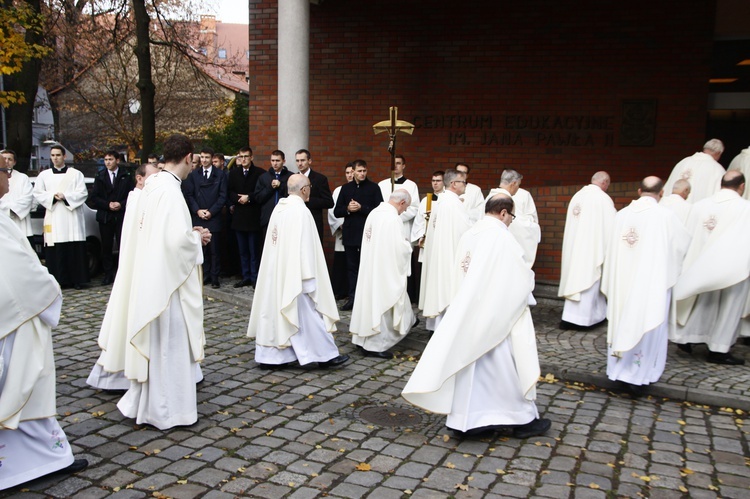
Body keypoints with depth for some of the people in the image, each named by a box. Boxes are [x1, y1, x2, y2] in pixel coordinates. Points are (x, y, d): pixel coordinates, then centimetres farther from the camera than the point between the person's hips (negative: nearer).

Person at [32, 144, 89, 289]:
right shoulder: (44, 175, 14)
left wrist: (65, 196, -12)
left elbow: (83, 193, 0)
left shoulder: (75, 174, 8)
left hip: (72, 218, -2)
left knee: (75, 250, -5)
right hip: (53, 219, 2)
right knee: (55, 251, -3)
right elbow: (37, 194, 8)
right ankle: (59, 280, 3)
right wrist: (52, 196, -9)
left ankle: (77, 280, 0)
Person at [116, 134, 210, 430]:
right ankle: (166, 411, 15)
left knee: (153, 343, 19)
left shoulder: (151, 186, 9)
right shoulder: (169, 190, -19)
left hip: (150, 277, 9)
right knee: (169, 344, 3)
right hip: (167, 280, -9)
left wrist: (190, 234, 12)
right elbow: (178, 239, -26)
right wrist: (198, 238, -7)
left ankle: (139, 403, 31)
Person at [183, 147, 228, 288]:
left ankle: (215, 277, 5)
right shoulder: (193, 175, 10)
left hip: (214, 218, -2)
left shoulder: (220, 175, 4)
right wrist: (197, 210, -6)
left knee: (214, 249, -1)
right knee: (202, 248, 4)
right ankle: (205, 275, 12)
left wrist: (211, 212, -8)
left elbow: (223, 196, 0)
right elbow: (189, 194, 8)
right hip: (198, 217, 2)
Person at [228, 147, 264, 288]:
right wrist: (238, 199, -11)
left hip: (253, 216, -4)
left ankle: (255, 278, 7)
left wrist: (249, 198, -15)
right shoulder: (233, 173, 10)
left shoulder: (259, 173, -4)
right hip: (238, 216, 4)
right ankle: (246, 277, 18)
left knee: (254, 251, 0)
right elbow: (230, 192, 7)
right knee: (242, 251, 10)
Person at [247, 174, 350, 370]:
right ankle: (324, 355, 11)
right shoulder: (300, 211, -18)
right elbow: (304, 247, -20)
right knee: (308, 313, 1)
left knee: (275, 310, 11)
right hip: (293, 274, -8)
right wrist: (308, 279, -17)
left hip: (276, 272, 8)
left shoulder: (279, 208, 8)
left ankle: (270, 356, 16)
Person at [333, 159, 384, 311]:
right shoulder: (346, 188, 12)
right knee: (352, 266, 8)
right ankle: (353, 297, 15)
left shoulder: (373, 187, 1)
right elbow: (336, 212, 10)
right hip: (350, 234, 4)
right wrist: (347, 209, -9)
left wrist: (361, 208, -15)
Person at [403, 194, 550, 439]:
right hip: (497, 316, -7)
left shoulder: (469, 235, 6)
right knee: (505, 364, 5)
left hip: (468, 314, 7)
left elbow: (456, 272, 12)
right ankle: (522, 419, 17)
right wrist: (528, 280, 8)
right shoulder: (501, 236, -15)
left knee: (470, 364, 12)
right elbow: (522, 277, -13)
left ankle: (465, 419, 17)